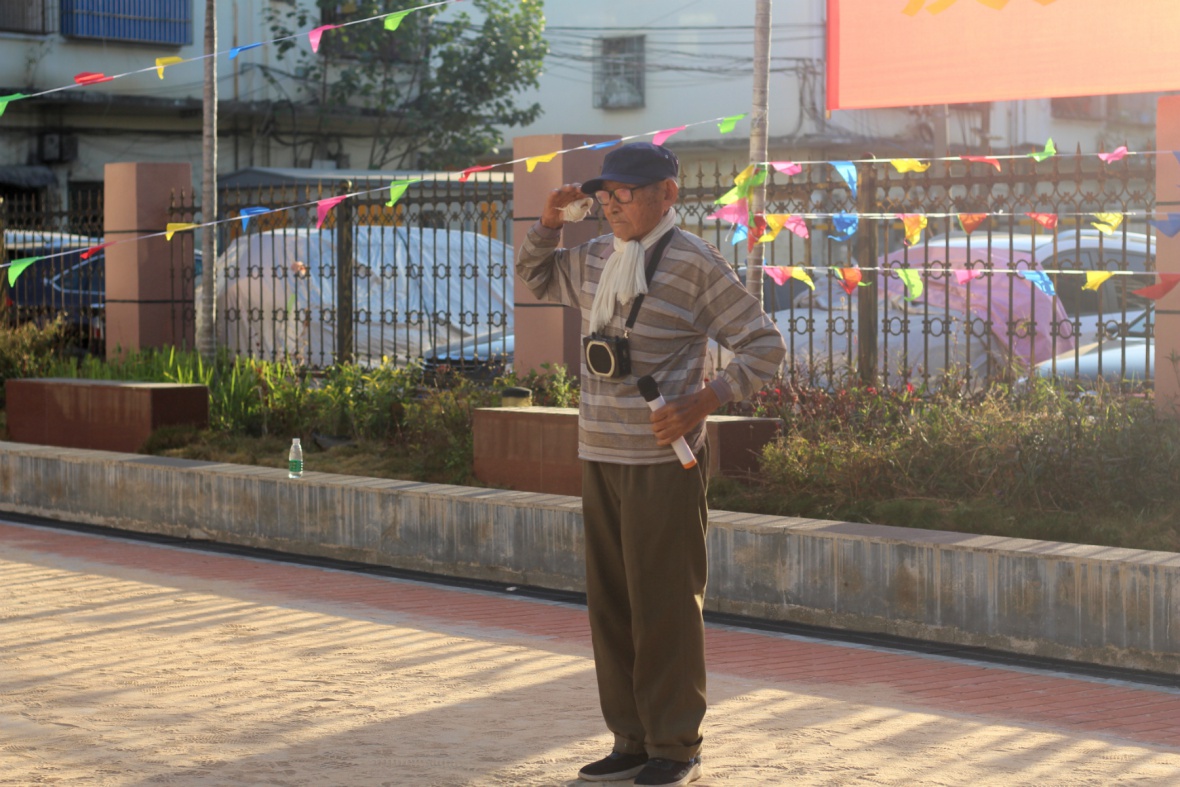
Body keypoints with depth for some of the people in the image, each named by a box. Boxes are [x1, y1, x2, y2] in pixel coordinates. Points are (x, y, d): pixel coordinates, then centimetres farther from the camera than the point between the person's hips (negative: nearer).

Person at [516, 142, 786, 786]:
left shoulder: (695, 265, -8)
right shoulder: (595, 259, 13)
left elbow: (766, 346, -7)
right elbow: (535, 276, 33)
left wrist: (705, 400, -19)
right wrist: (550, 221, 14)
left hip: (664, 462, -7)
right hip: (600, 459, 7)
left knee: (664, 608, -3)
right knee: (610, 605, 10)